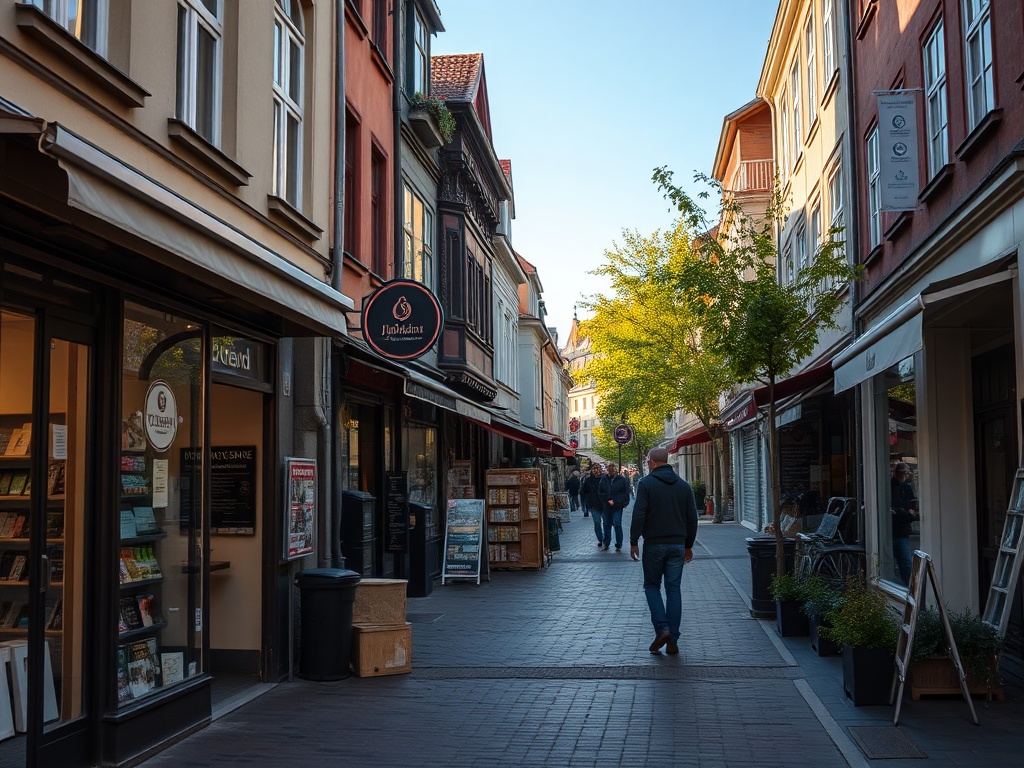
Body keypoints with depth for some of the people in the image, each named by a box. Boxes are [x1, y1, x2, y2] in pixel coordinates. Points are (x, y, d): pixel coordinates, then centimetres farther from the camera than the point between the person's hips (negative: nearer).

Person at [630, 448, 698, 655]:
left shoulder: (646, 483, -7)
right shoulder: (683, 485, 8)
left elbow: (638, 515, -14)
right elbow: (692, 518, 10)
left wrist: (633, 542, -6)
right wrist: (688, 545, 18)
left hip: (654, 544, -3)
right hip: (677, 545, 4)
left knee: (652, 586, 11)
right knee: (674, 590, 6)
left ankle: (662, 628, -7)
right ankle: (672, 641, 5)